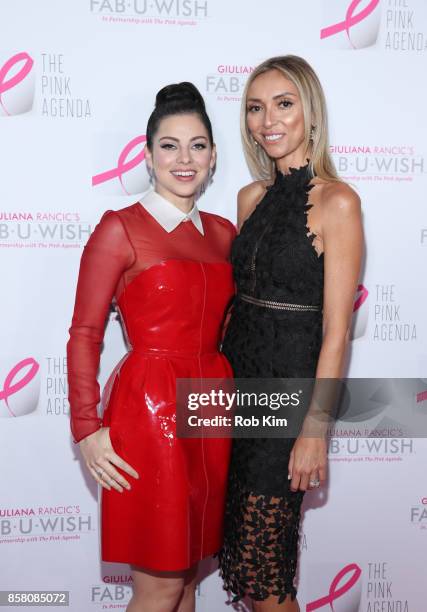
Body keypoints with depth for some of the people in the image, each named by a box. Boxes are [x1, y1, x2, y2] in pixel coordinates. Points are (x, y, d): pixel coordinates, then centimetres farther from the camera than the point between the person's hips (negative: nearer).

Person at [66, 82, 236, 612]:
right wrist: (87, 430, -12)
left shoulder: (222, 232, 10)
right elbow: (84, 334, -9)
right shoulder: (120, 229, -7)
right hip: (149, 408, -6)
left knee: (188, 569, 18)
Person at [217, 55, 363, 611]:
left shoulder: (336, 201, -11)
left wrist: (316, 429, -15)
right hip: (237, 376, 6)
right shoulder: (252, 197, 9)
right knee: (243, 559, 16)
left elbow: (336, 329, -14)